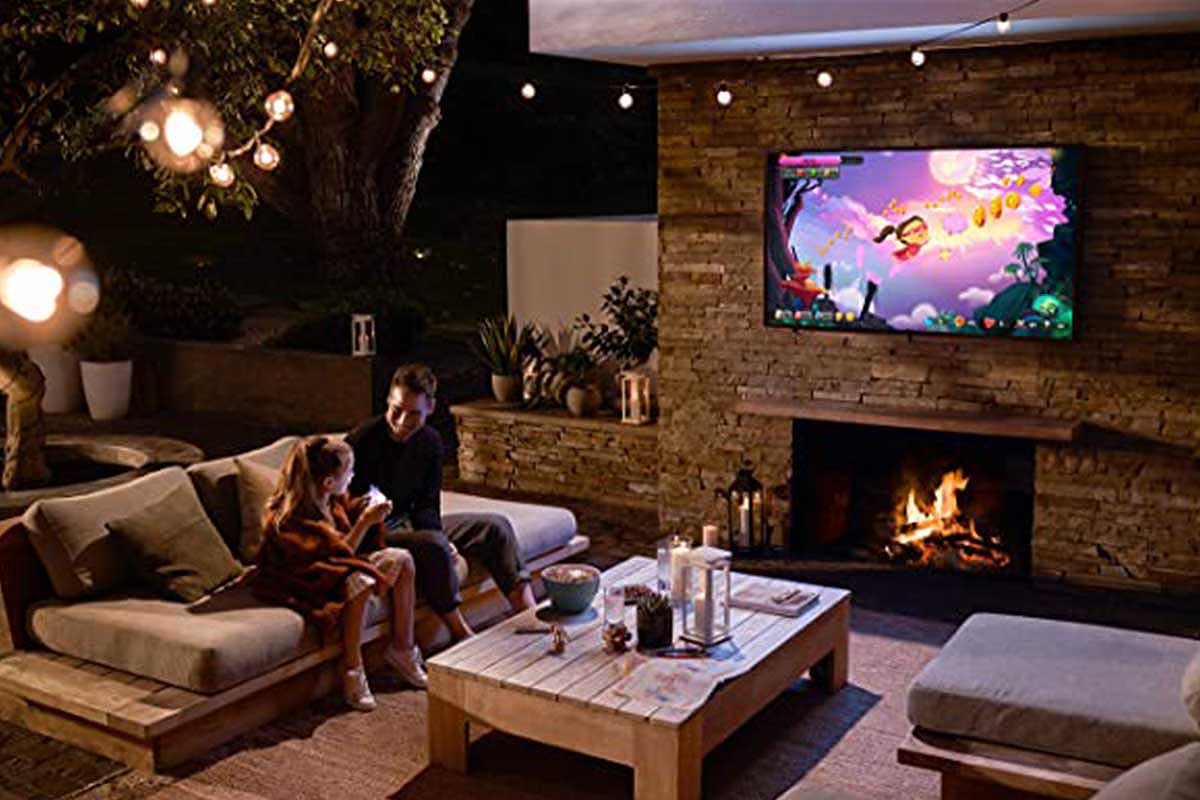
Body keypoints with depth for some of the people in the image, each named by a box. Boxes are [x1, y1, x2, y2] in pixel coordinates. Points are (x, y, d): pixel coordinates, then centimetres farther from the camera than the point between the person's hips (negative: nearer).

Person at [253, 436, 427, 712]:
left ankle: (402, 648, 2)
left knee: (400, 559, -4)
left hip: (338, 569, 9)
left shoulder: (332, 500, -1)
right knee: (359, 581, -37)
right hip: (305, 583, -9)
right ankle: (352, 670, -23)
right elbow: (339, 554, -28)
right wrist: (366, 521, -27)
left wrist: (363, 510, 3)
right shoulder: (292, 518, -27)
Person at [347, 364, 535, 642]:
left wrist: (439, 538, -20)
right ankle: (461, 633, -23)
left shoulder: (430, 442, 0)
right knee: (432, 545, -37)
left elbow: (427, 506, 3)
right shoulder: (362, 441, -19)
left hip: (408, 522, 7)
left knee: (495, 526, -4)